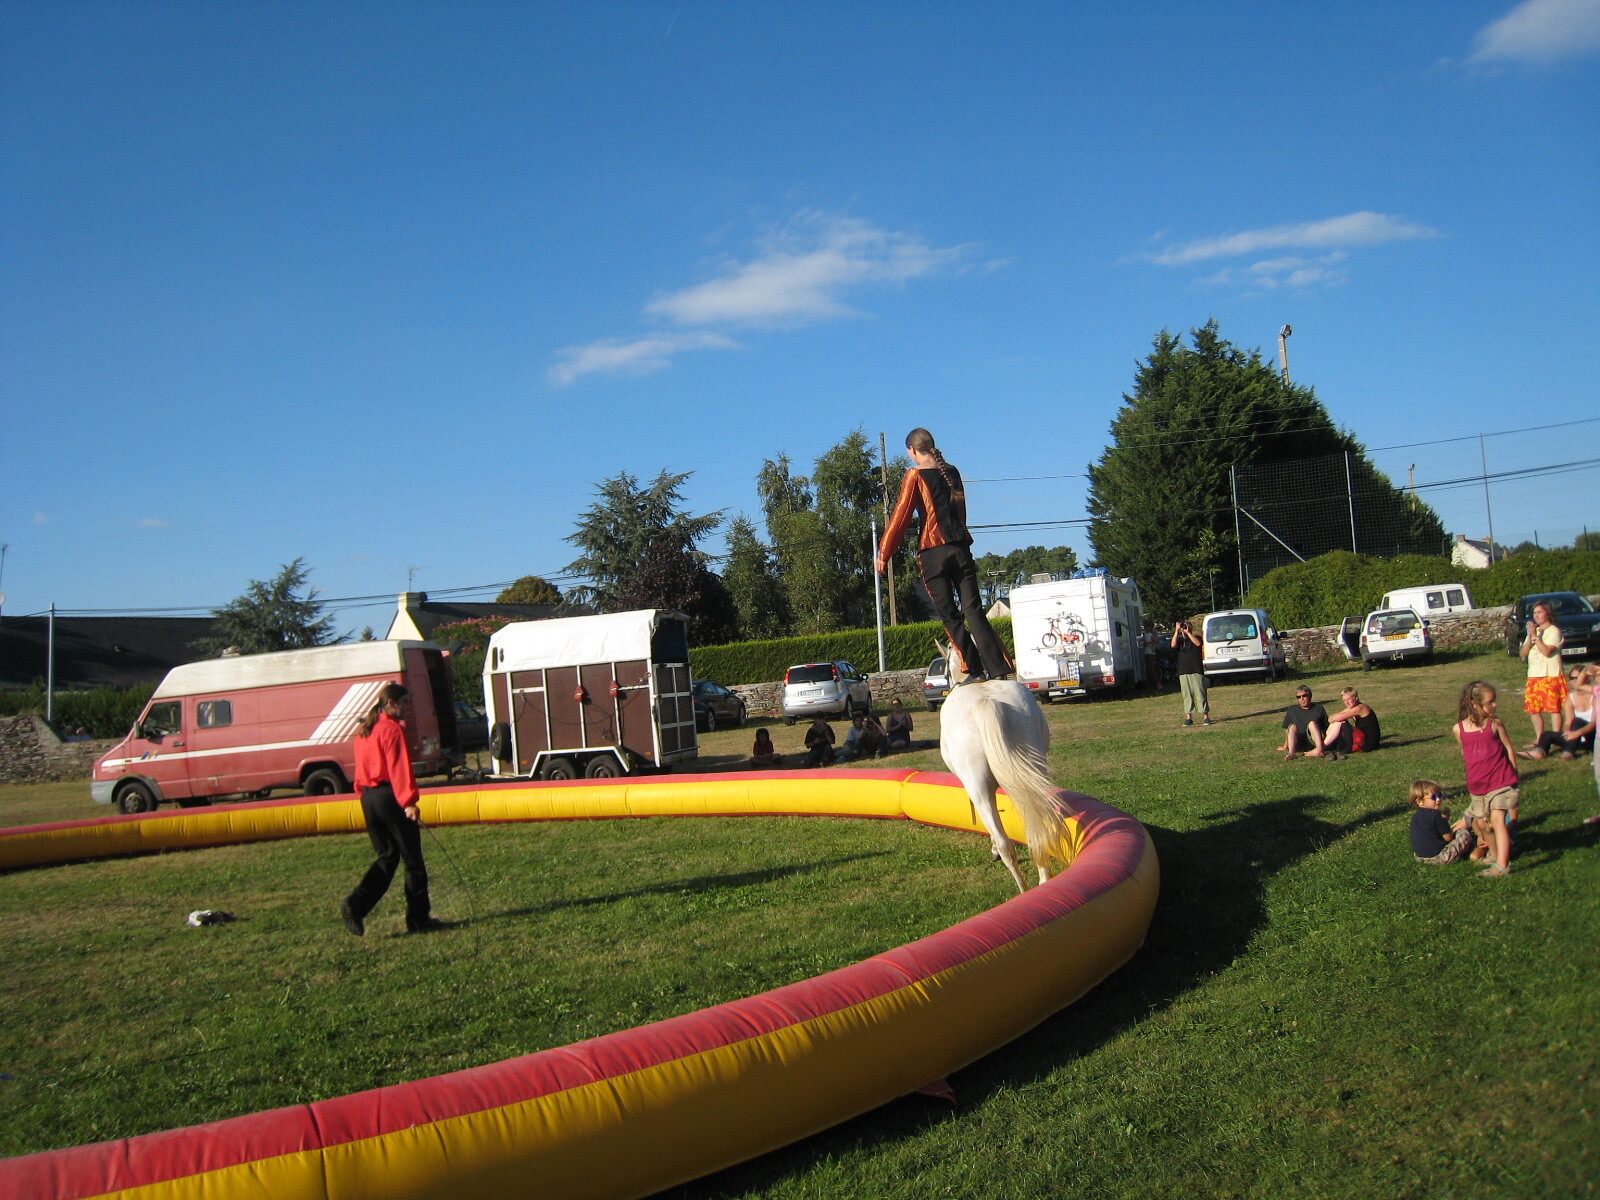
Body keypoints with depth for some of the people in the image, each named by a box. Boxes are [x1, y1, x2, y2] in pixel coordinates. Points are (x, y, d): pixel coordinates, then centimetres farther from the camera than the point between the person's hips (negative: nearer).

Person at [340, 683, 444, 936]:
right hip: (391, 797, -8)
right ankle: (419, 919, 8)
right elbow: (400, 768, -19)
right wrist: (409, 802, -22)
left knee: (387, 857, 15)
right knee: (413, 860, 3)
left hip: (368, 798, 8)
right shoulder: (393, 729, -12)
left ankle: (356, 904, -3)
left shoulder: (364, 730, 15)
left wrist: (365, 793, 20)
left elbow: (362, 769, 18)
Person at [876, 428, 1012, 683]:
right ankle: (998, 669, -6)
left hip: (933, 550, -5)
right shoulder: (952, 472, 13)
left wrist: (884, 554, -4)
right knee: (973, 610, 2)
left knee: (950, 615, 2)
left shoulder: (915, 475, -4)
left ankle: (975, 670, -2)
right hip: (960, 547, 5)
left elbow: (901, 516, -7)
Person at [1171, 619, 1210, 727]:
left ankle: (1206, 717, 0)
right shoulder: (1180, 639, 13)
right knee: (1187, 696, 3)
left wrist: (1188, 632, -13)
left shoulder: (1196, 637, 9)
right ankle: (1189, 718, 8)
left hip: (1196, 671, -2)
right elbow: (1173, 645, -8)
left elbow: (1198, 643, -14)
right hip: (1183, 672, 2)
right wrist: (1177, 630, -12)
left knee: (1200, 694, -4)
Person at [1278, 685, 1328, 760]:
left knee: (1312, 723, -25)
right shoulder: (1292, 710, 15)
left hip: (1314, 742, -1)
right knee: (1292, 726, -25)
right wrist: (1285, 747, 16)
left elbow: (1326, 726, 14)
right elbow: (1286, 729, 16)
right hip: (1299, 744, 1)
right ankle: (1291, 753, -50)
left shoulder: (1318, 708, 14)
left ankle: (1319, 749, -48)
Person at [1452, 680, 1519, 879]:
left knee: (1497, 819, -12)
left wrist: (1512, 776, 3)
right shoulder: (1459, 729, -1)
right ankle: (1496, 854, 33)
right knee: (1482, 824, 12)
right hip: (1477, 786, 4)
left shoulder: (1495, 724, -6)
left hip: (1500, 782, -3)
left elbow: (1509, 749, 1)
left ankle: (1502, 865, -13)